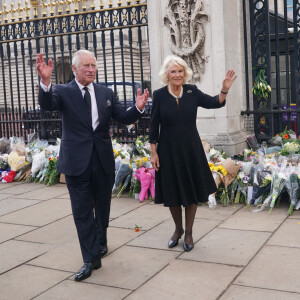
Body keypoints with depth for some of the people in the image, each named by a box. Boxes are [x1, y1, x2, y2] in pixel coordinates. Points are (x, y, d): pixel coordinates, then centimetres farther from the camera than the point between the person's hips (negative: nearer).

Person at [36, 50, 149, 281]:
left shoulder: (106, 93, 6)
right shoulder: (63, 91, -4)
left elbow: (124, 118, 3)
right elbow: (47, 105, -24)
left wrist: (138, 108, -17)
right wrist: (45, 82, -43)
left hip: (103, 160, 3)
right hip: (77, 162, -3)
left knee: (102, 207, 18)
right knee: (82, 212, 1)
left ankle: (101, 243, 42)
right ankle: (91, 259, 10)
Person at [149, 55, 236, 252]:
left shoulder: (192, 91, -1)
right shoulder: (159, 95, -5)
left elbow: (214, 103, -10)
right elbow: (154, 126, -4)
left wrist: (225, 90, -29)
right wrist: (154, 152, -5)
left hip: (191, 149, 1)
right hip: (168, 150, -1)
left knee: (191, 191, 8)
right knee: (172, 192, 10)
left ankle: (189, 232, 26)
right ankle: (178, 229, 33)